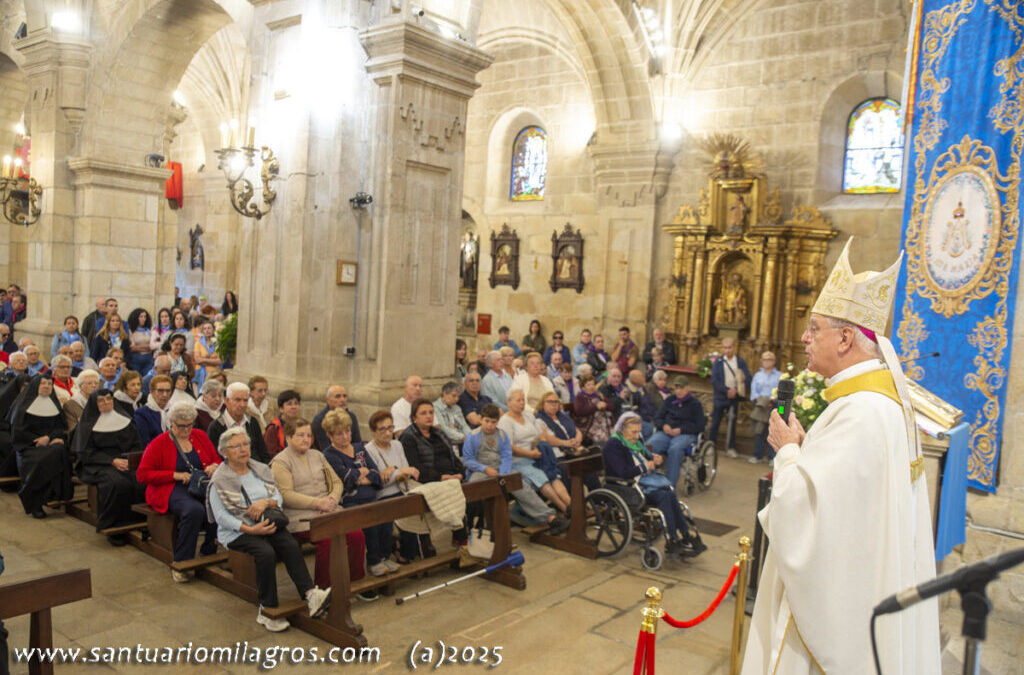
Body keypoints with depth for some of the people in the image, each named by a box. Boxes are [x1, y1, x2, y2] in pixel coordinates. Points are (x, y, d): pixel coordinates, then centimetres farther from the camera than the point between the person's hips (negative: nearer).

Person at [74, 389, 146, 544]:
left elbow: (136, 445, 13)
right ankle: (113, 529, -22)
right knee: (117, 483, -35)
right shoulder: (89, 423, 6)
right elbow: (86, 453, -1)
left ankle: (138, 524, -17)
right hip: (98, 465, -3)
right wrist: (112, 461, -14)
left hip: (125, 461, 3)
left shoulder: (124, 419, 15)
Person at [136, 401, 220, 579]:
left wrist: (214, 466, -3)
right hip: (171, 490, -4)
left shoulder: (200, 436, 15)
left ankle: (208, 551, -9)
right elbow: (142, 474, -4)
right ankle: (179, 564, -22)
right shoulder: (158, 444, 2)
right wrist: (175, 475, -13)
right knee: (194, 510, -37)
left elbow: (217, 460, 23)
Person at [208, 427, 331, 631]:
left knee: (291, 545, -26)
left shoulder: (261, 470, 13)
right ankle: (267, 610, -23)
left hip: (266, 523, 5)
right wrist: (250, 529, -20)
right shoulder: (219, 480, -4)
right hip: (237, 531, -4)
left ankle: (310, 594, -35)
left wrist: (266, 502, -14)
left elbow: (279, 497, 10)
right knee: (266, 553, -33)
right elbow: (221, 516, -10)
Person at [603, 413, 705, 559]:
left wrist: (654, 460, 1)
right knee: (665, 496, -28)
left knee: (670, 494, -22)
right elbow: (624, 472, -20)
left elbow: (647, 458, 25)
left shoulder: (636, 440, 16)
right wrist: (645, 466, -12)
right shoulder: (613, 445, -11)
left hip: (645, 478, 8)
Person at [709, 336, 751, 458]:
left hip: (734, 397, 1)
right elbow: (714, 380, -6)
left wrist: (736, 391, -15)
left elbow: (747, 379, 0)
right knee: (715, 422, 2)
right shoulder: (718, 362, 0)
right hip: (720, 397, -1)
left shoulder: (740, 362, 3)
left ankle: (731, 448, 13)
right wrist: (727, 391, -17)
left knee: (732, 423, 7)